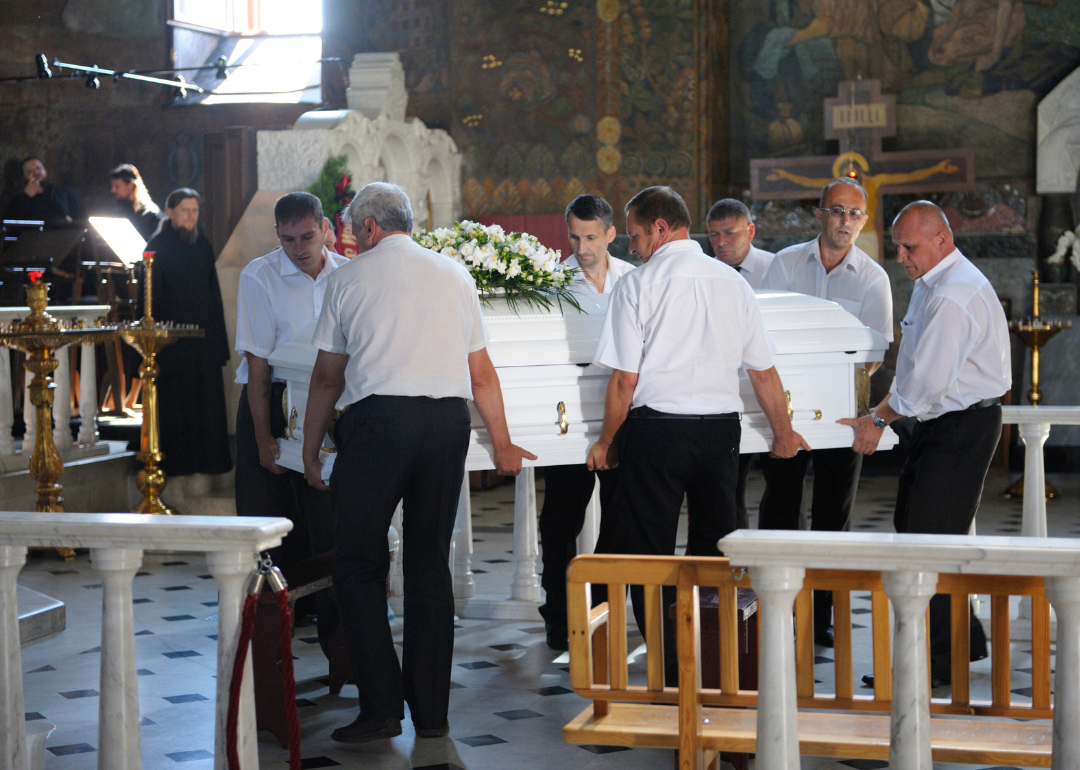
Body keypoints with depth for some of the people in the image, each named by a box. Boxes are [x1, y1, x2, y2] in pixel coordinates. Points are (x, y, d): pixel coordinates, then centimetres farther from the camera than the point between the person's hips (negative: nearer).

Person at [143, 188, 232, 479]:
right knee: (173, 403, 0)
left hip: (203, 335, 5)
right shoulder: (157, 247, -3)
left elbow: (214, 292, 13)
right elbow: (150, 297, -7)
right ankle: (175, 461, 5)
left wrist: (219, 339, 7)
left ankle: (209, 456, 10)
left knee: (207, 400, 4)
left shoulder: (203, 246, 12)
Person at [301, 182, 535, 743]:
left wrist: (310, 450, 18)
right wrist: (502, 445, 27)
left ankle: (382, 706, -4)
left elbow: (327, 378, 8)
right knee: (431, 565, 10)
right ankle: (431, 712, 13)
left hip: (377, 421, -4)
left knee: (358, 567, 3)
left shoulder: (348, 278, 6)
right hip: (449, 421, 4)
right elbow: (481, 372, 16)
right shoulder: (454, 275, 15)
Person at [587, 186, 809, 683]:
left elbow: (625, 380, -7)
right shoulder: (732, 282, 8)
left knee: (648, 554, 3)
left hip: (657, 429, -4)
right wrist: (783, 433, 28)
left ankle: (670, 676, 1)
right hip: (722, 428, 5)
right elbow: (764, 372, 13)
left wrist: (606, 442, 7)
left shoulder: (637, 285, -5)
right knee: (714, 553, 13)